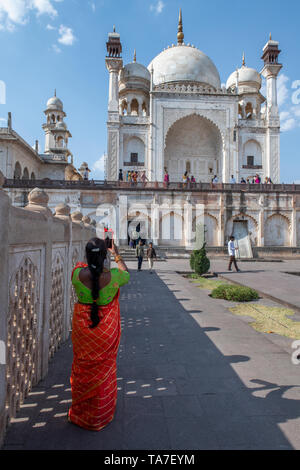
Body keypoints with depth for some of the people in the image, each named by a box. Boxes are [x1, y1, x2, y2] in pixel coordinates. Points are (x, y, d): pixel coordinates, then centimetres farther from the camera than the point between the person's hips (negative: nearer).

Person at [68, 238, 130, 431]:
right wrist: (117, 255, 12)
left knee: (82, 369, 21)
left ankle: (80, 413, 40)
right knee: (104, 369, 18)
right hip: (106, 328, -1)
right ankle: (102, 414, 37)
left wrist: (92, 257, 15)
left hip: (82, 327, 1)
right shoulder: (113, 276, -20)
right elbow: (127, 274, 4)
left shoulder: (78, 273, -18)